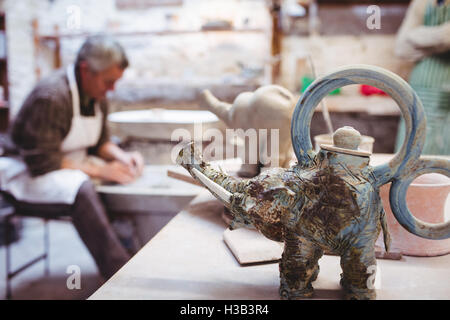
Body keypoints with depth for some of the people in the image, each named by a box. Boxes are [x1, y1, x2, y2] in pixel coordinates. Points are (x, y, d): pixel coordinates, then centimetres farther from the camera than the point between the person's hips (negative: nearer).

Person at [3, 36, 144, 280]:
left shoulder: (97, 96, 3)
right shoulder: (51, 97, -24)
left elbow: (100, 142, 14)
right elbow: (43, 163, -26)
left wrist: (122, 157, -7)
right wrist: (98, 170, -25)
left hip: (75, 167, 9)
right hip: (32, 177, -8)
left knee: (127, 180, -11)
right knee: (81, 190, -37)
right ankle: (118, 271, -32)